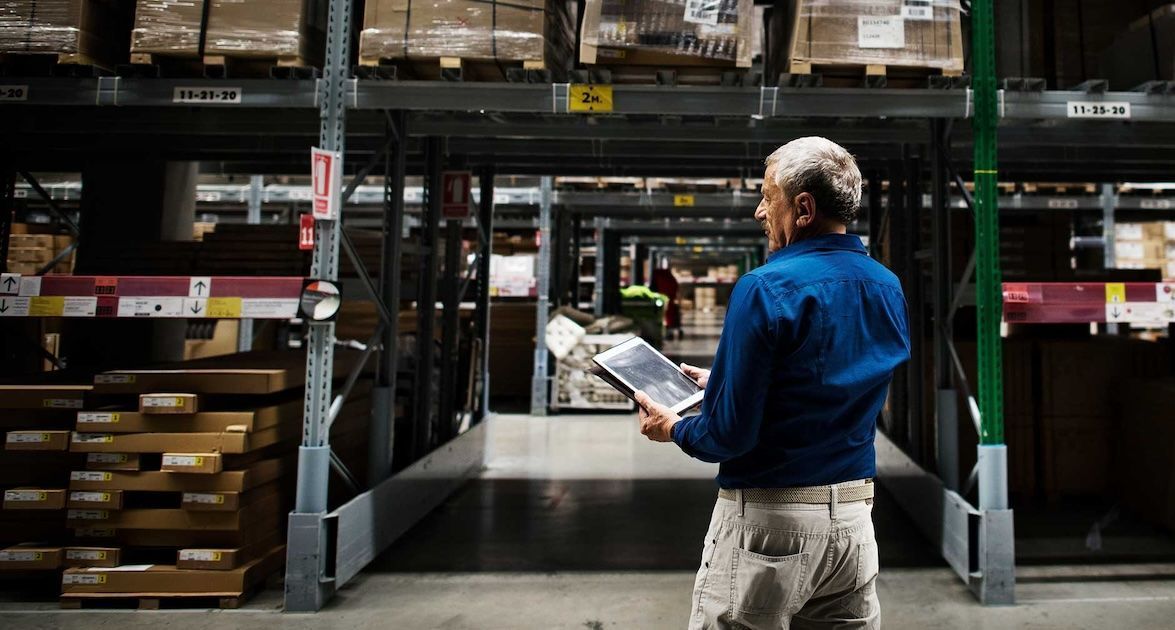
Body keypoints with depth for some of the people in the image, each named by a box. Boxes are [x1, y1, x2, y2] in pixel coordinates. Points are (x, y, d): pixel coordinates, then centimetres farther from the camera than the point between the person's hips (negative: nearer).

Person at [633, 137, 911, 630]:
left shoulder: (766, 289, -18)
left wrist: (674, 429, 2)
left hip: (769, 519, -7)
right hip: (855, 515, 7)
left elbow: (729, 434, -19)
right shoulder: (888, 288, 5)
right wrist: (722, 383, 19)